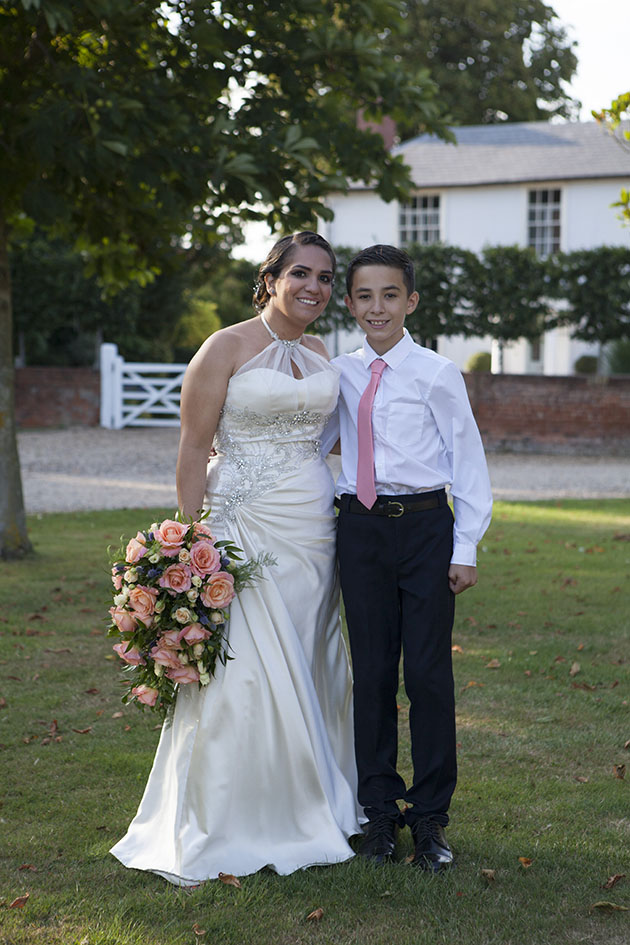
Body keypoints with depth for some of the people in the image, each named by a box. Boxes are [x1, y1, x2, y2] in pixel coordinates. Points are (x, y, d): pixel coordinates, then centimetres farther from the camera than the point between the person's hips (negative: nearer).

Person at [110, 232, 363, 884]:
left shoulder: (319, 355, 13)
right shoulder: (227, 348, -6)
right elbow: (193, 450, -8)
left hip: (314, 531, 7)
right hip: (244, 528, -6)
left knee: (309, 672, 10)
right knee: (242, 675, -7)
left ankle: (305, 817, 23)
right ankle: (218, 833, 5)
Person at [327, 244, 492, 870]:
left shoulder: (435, 374, -4)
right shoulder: (339, 374, 7)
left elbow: (468, 460, -2)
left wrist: (465, 548, -5)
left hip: (424, 526, -3)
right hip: (360, 530, 3)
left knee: (428, 672, -1)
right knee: (371, 672, 9)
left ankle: (430, 815, 12)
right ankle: (380, 809, 21)